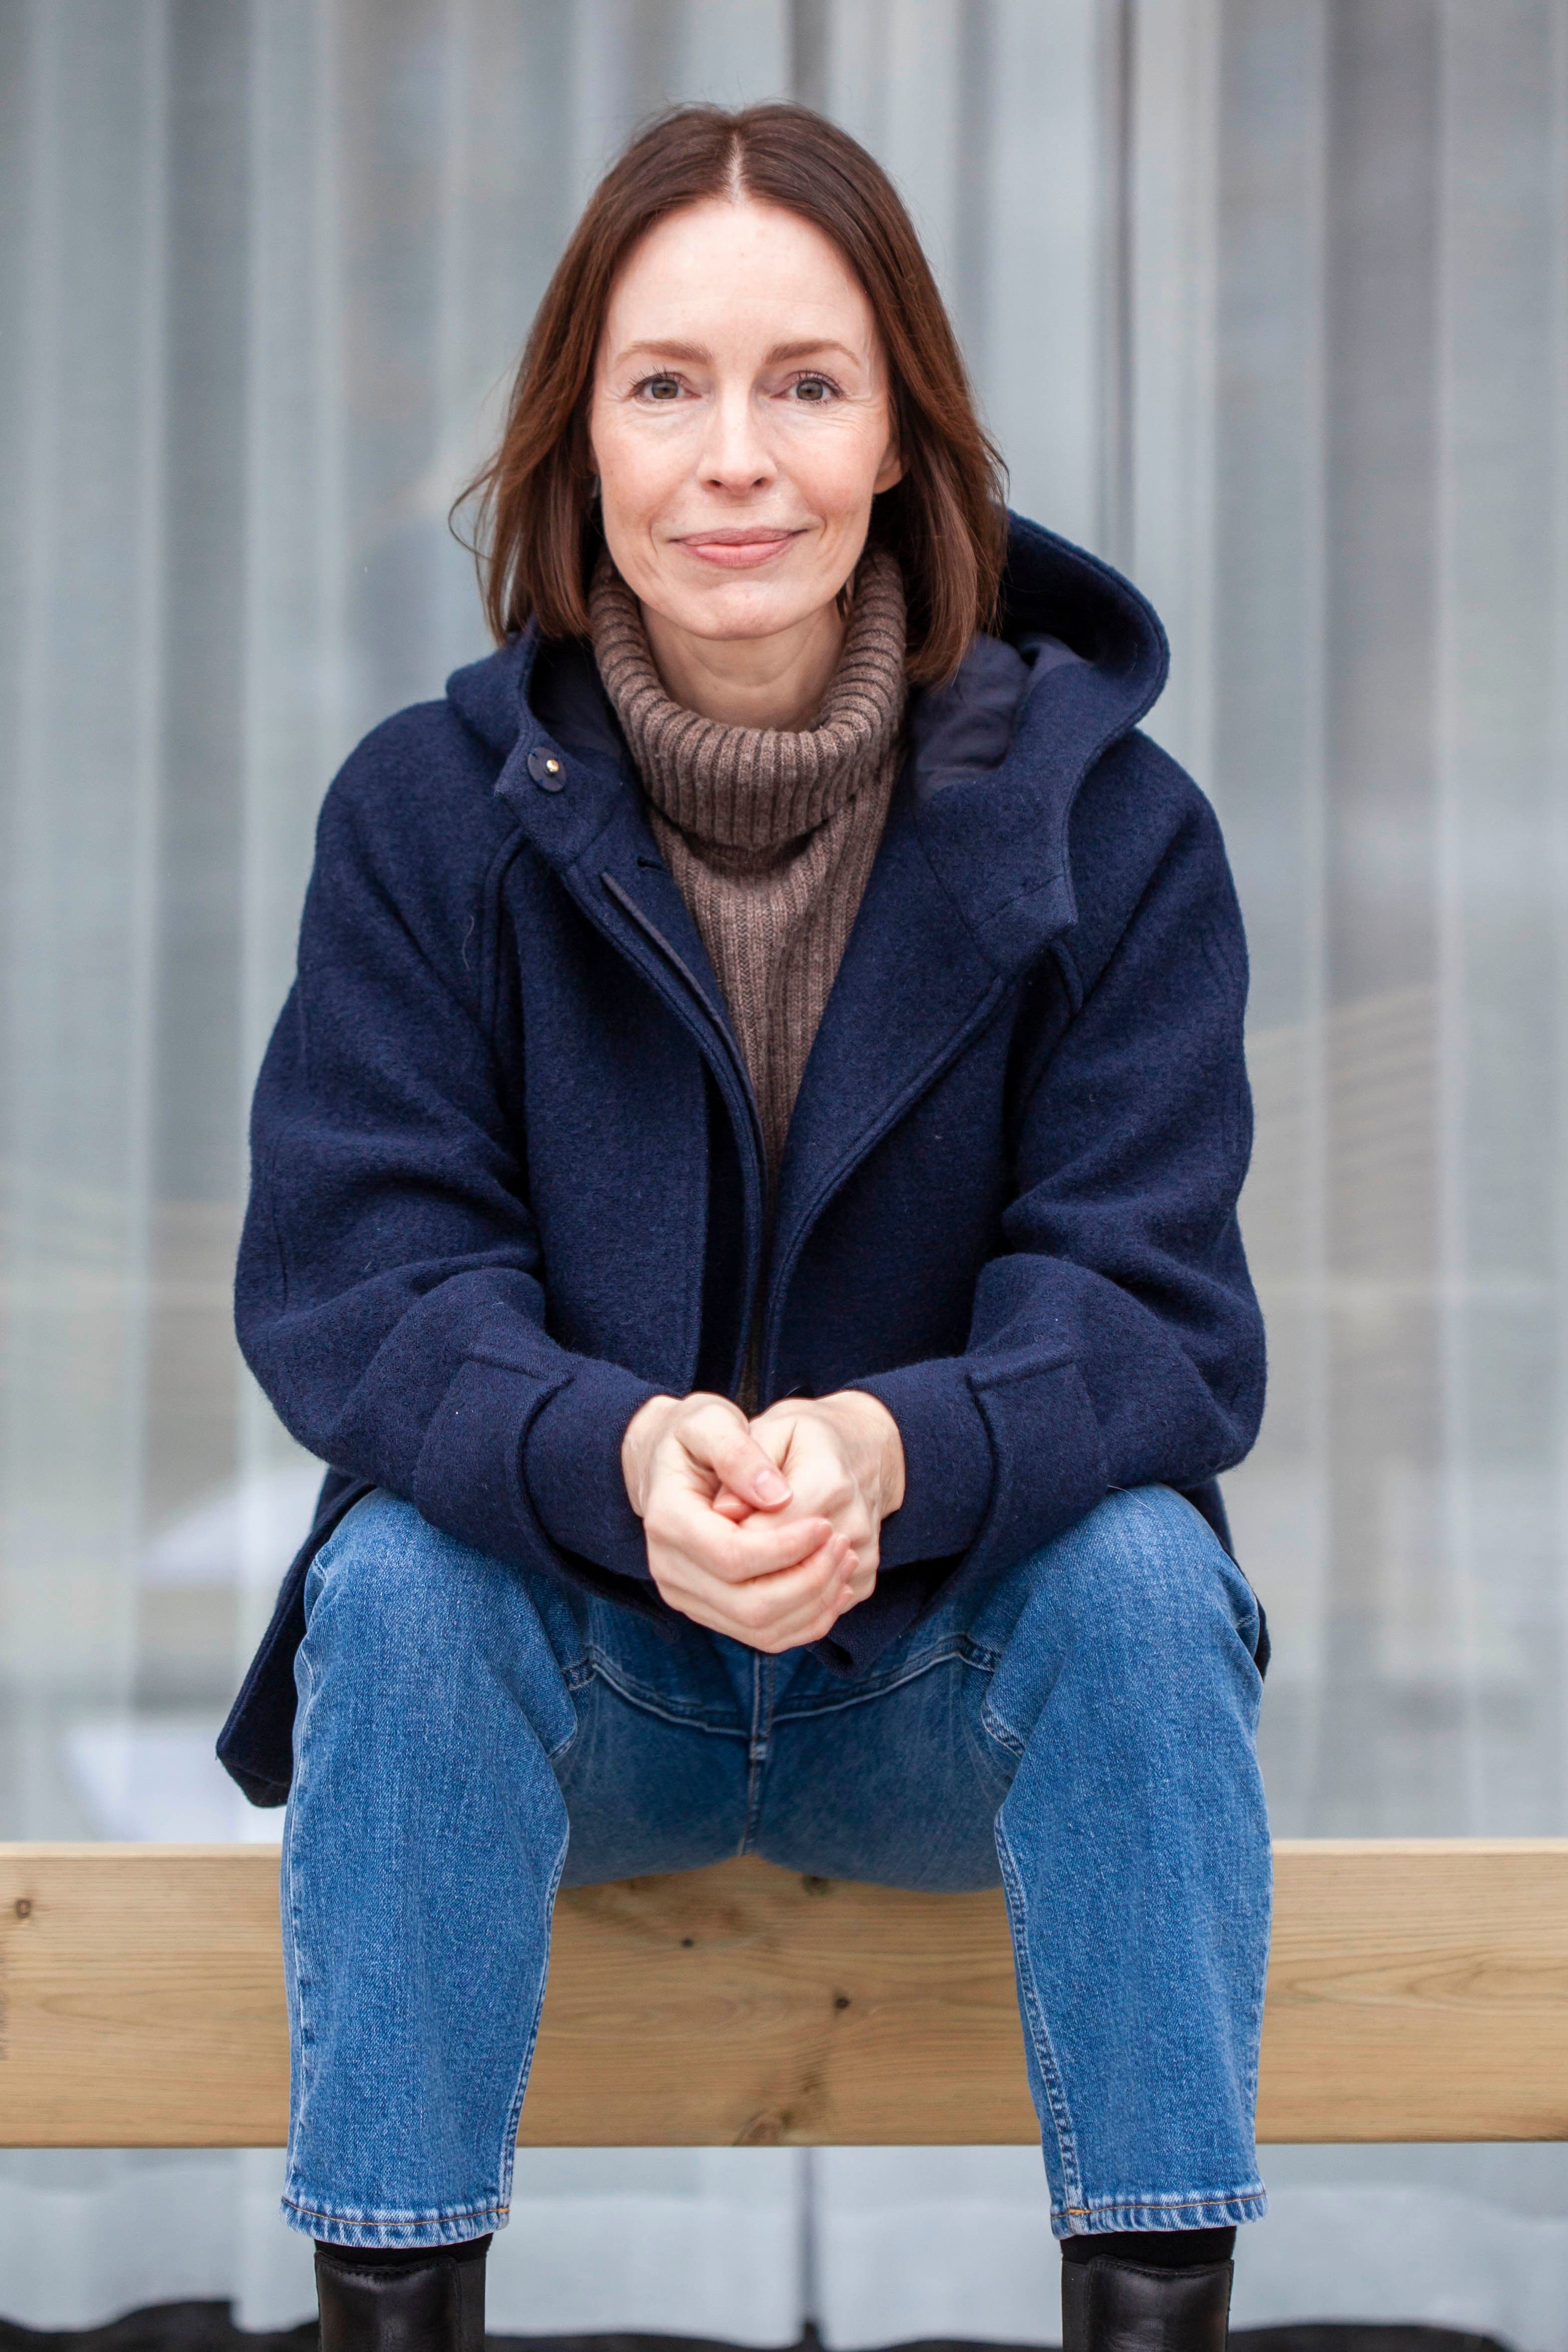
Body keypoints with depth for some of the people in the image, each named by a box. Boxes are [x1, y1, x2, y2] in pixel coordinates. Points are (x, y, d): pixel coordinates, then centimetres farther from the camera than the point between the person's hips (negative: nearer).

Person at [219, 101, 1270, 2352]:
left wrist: (893, 1453, -37)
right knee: (397, 1579, -29)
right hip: (571, 1676, 0)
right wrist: (619, 1460, -37)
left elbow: (1151, 1314, -14)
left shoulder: (1108, 821, -8)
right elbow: (353, 1282, -14)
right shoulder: (429, 810, -7)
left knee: (1147, 1571, -29)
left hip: (963, 1662, 0)